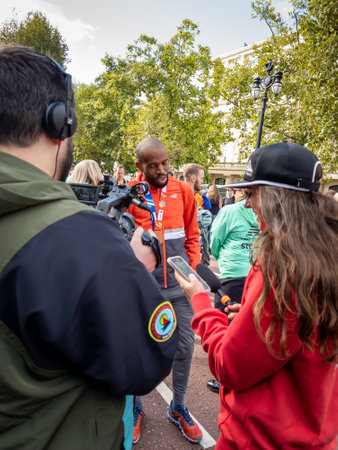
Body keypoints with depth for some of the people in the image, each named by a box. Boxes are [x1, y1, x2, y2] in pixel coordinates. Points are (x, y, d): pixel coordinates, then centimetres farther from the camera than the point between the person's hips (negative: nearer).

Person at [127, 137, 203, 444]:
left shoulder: (183, 191, 3)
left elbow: (192, 236, 10)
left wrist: (194, 270, 3)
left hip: (179, 283, 3)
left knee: (185, 345, 11)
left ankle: (178, 408, 36)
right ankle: (135, 406, 38)